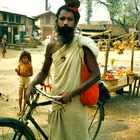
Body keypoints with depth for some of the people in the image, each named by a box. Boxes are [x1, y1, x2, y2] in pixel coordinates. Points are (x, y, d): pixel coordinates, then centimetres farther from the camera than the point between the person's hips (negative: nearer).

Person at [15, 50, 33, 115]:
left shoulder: (29, 65, -9)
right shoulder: (19, 65, -3)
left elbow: (31, 74, 1)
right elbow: (19, 74, 1)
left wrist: (27, 74, -15)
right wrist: (17, 71, -17)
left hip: (27, 80, -2)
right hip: (20, 80, 2)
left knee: (24, 97, 4)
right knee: (20, 97, 4)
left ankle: (23, 110, 14)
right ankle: (20, 109, 19)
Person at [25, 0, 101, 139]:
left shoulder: (82, 44, -10)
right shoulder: (51, 46, 4)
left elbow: (96, 74, -12)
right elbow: (44, 71, 16)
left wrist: (71, 93, -19)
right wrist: (31, 85, -3)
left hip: (74, 104, -4)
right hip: (56, 102, 4)